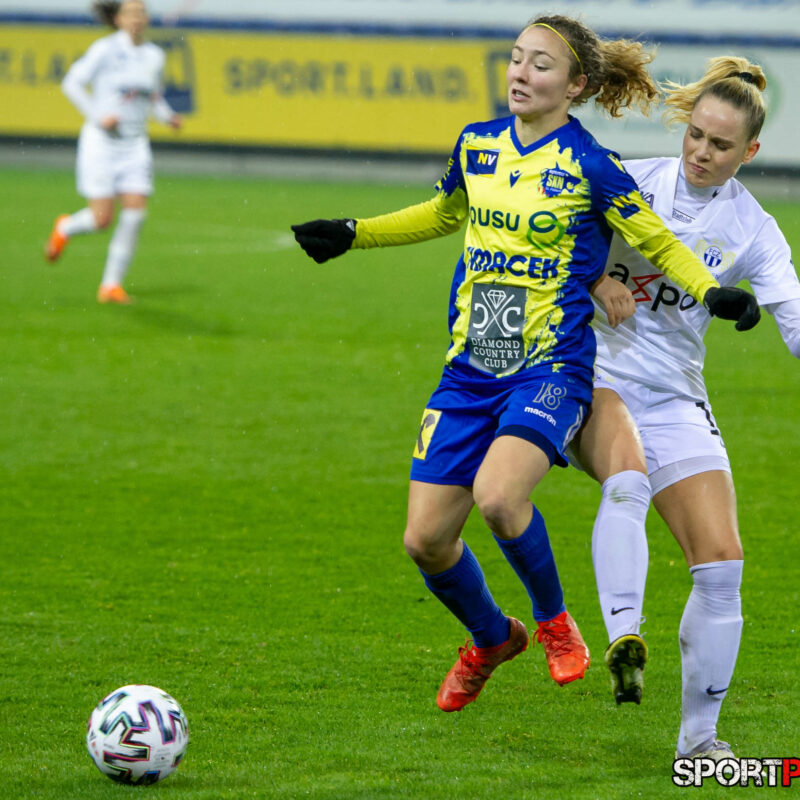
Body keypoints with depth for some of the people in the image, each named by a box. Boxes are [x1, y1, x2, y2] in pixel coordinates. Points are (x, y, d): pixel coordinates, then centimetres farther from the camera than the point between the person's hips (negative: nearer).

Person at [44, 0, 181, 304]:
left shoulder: (154, 56, 6)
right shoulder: (105, 49, -8)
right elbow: (71, 83, -5)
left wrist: (168, 116, 1)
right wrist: (97, 116, -15)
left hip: (135, 145, 4)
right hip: (101, 141, -4)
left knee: (135, 213, -9)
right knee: (101, 219, -8)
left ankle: (111, 285, 1)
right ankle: (64, 228, 28)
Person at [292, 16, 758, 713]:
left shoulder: (589, 167, -8)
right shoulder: (477, 145, 8)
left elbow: (661, 245, 0)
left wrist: (712, 293, -18)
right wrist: (352, 235, 27)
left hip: (550, 368, -6)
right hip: (470, 369, 6)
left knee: (497, 495, -31)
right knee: (426, 539, 0)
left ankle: (554, 621, -2)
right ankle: (490, 639, 31)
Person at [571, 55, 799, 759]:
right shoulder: (630, 181, 0)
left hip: (675, 398, 2)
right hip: (596, 376, -2)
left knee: (722, 561, -8)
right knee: (629, 476, -37)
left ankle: (700, 735, 4)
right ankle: (623, 638, -45)